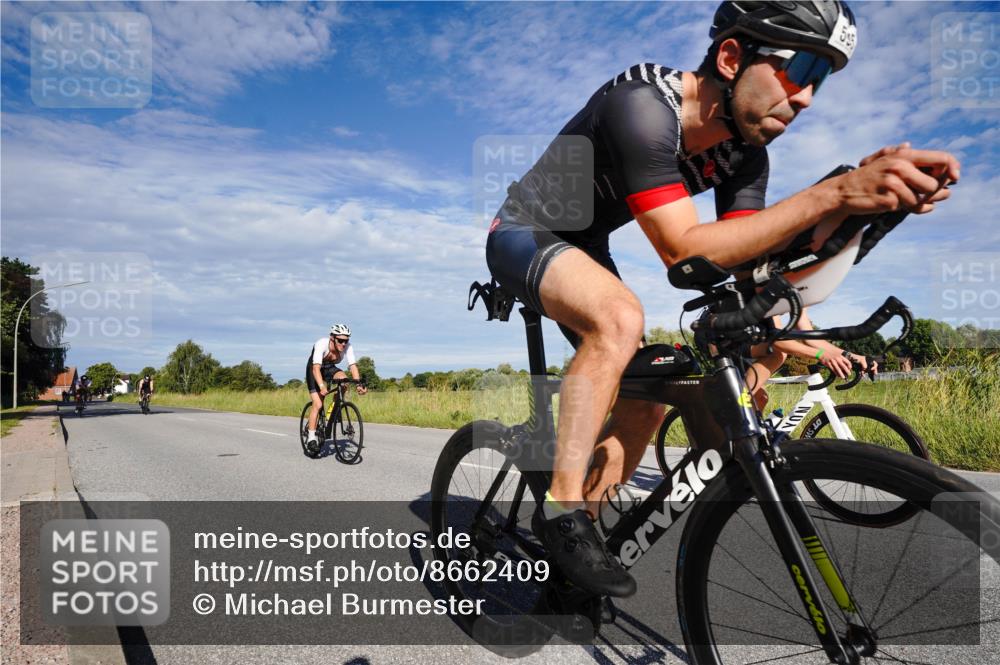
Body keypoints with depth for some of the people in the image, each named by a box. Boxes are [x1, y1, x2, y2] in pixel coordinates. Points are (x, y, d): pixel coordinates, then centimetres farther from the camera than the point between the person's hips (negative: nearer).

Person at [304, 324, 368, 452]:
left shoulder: (347, 347, -25)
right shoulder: (322, 344, -35)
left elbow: (353, 366, -30)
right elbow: (316, 368, -43)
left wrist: (359, 384, -46)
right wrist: (322, 387, -57)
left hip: (330, 368, 3)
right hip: (314, 369, -3)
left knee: (344, 379, -29)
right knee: (318, 404, -15)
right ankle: (311, 437, -2)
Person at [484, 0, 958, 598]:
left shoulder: (745, 156, -7)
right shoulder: (642, 105, -30)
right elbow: (683, 250, -38)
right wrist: (834, 192, -43)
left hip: (584, 251, 8)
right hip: (524, 236, -7)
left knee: (644, 404, 0)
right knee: (620, 317, -37)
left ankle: (580, 526, 16)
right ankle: (561, 508, -24)